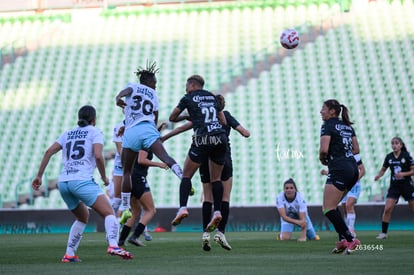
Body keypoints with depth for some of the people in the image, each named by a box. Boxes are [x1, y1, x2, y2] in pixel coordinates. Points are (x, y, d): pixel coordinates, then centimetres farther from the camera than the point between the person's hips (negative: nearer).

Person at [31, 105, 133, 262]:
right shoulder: (95, 132, 8)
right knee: (109, 213, -10)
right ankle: (113, 246, -35)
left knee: (83, 217, 25)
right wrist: (104, 177, 5)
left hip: (63, 182, 6)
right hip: (82, 180, -6)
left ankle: (69, 254, 16)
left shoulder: (68, 133, 23)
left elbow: (49, 152, 14)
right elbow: (98, 156, -9)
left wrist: (39, 176, 15)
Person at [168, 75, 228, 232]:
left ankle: (183, 208, -9)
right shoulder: (212, 97, 20)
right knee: (216, 178, 12)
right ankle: (217, 212, 0)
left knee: (186, 175, 5)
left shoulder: (188, 99, 8)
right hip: (220, 138, 4)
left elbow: (172, 118, 16)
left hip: (203, 139, -4)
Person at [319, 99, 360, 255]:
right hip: (353, 168, 9)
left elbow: (324, 149, -18)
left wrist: (322, 159, 2)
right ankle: (343, 241, 7)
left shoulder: (328, 125, -6)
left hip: (339, 170, -9)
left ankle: (350, 239, -15)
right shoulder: (347, 126, 18)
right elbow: (356, 149, 18)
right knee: (332, 206, 16)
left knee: (328, 209, -6)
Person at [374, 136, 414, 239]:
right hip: (394, 186, 2)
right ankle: (384, 232, -3)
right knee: (387, 209, -12)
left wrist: (403, 174, -21)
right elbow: (383, 169, 12)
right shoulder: (389, 157, 2)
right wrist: (378, 176, -8)